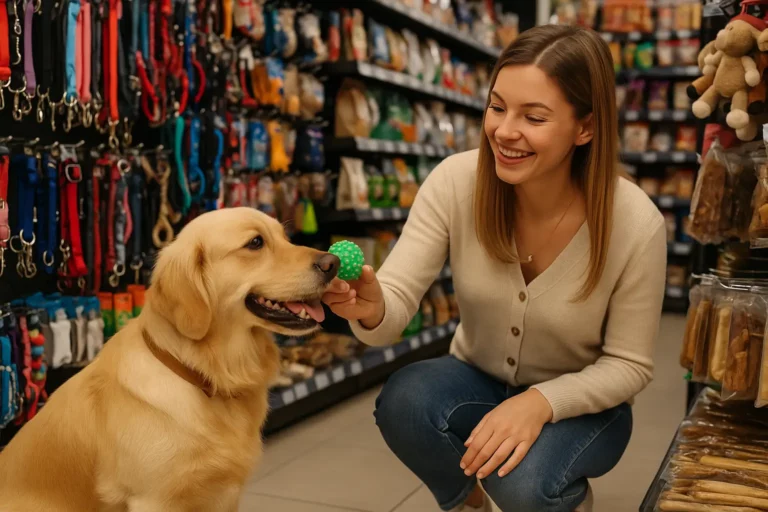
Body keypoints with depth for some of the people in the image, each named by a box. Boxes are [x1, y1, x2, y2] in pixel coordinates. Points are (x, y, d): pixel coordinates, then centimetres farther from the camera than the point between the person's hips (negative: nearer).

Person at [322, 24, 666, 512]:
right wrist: (371, 308, -46)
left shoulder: (636, 223, -24)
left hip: (579, 405, -2)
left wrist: (539, 402, -30)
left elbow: (628, 365, -14)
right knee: (404, 399, -29)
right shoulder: (456, 180, -20)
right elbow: (396, 303, -22)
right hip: (477, 380, 2)